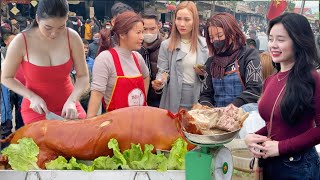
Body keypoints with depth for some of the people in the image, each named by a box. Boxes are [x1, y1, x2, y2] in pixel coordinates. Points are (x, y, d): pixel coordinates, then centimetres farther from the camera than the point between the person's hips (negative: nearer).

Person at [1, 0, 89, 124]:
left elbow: (83, 76, -5)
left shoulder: (72, 37, -12)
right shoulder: (21, 41, -16)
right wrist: (32, 97, -16)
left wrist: (71, 100, -21)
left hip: (67, 105, 2)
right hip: (36, 109, -2)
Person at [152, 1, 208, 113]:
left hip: (198, 101, 2)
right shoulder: (166, 45, -1)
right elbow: (162, 71, -1)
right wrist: (159, 82, -21)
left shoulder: (204, 44, 3)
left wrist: (203, 73, -11)